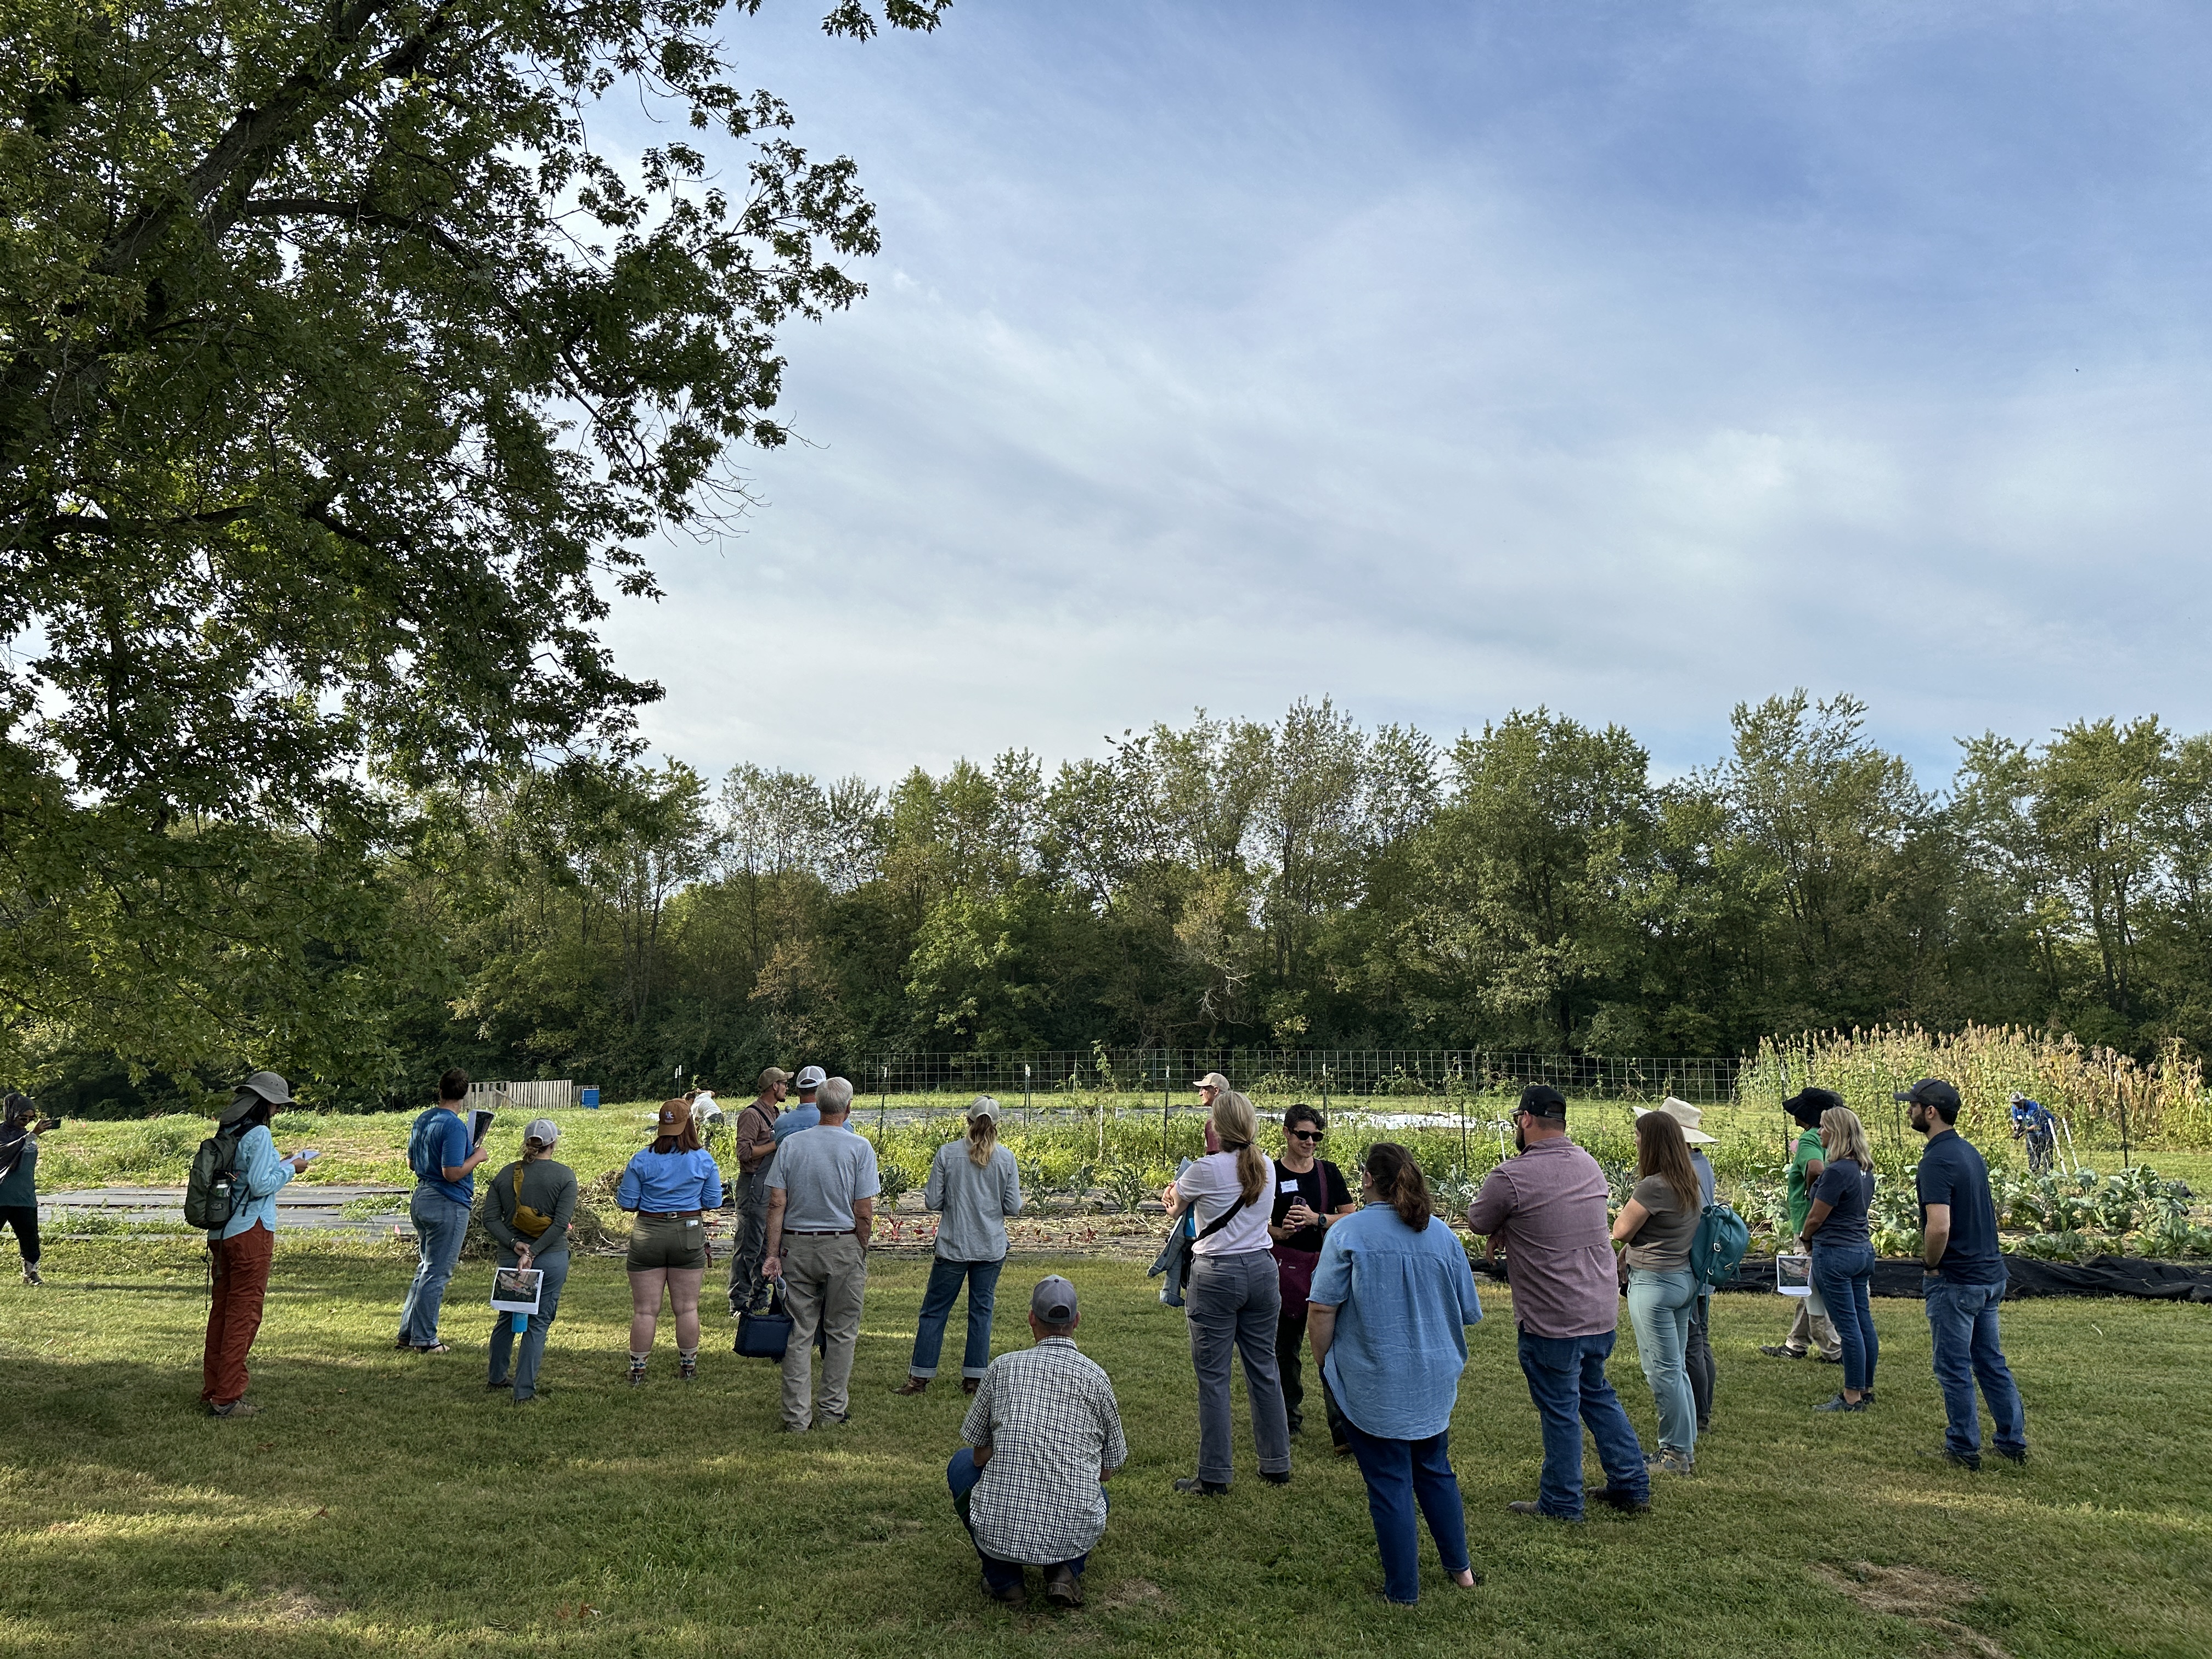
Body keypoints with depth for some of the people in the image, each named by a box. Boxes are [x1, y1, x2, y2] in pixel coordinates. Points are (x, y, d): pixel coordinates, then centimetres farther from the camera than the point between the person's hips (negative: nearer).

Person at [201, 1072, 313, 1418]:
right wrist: (291, 1168, -4)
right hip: (250, 1232, -8)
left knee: (221, 1309, 15)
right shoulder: (259, 1134, -15)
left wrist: (279, 1164, 15)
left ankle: (212, 1390, 24)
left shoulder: (226, 1133, 10)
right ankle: (227, 1398, 2)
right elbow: (261, 1185, -18)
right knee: (244, 1313, -2)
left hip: (221, 1231, 8)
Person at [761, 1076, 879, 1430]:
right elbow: (864, 1212, -9)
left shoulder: (790, 1144, 1)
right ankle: (834, 1408, 18)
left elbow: (776, 1203, -2)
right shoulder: (859, 1147, -7)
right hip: (843, 1246, -3)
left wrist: (773, 1253, 1)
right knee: (841, 1333, 10)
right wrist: (860, 1256, 3)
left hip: (796, 1245, 3)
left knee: (799, 1333, 8)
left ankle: (797, 1415, 12)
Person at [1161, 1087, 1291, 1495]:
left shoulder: (1207, 1170, -13)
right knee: (1263, 1369, 15)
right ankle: (1277, 1465, 24)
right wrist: (1187, 1192, 23)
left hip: (1217, 1275, -6)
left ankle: (1213, 1476, 7)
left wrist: (1173, 1194, 26)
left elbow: (1172, 1206, 4)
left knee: (1213, 1377, 2)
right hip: (1261, 1270, 6)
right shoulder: (1265, 1165, 3)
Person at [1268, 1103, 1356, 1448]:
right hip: (1285, 1267, 0)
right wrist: (1279, 1232, -16)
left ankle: (1344, 1430, -4)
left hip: (1326, 1265, 0)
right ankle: (1289, 1418, 28)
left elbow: (1352, 1217, 4)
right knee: (1285, 1345, 10)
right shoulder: (1271, 1174, 0)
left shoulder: (1328, 1172, 5)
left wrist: (1316, 1219, -11)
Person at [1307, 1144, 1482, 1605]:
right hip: (1434, 1382, 5)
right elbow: (1469, 1312, 8)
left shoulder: (1349, 1232, -13)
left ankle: (1403, 1591, 15)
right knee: (1435, 1470, 23)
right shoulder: (1443, 1233, 1)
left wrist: (1323, 1361, -1)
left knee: (1389, 1484, 6)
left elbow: (1322, 1309, -16)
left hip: (1374, 1385, -4)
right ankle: (1460, 1567, 33)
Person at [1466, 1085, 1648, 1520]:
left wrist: (1501, 1231, 15)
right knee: (1597, 1394, 24)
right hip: (1602, 1308, 7)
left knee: (1559, 1410, 7)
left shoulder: (1511, 1177, -20)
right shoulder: (1589, 1165, 4)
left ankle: (1561, 1503, 20)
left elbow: (1478, 1223, -4)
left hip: (1551, 1320, -7)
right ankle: (1632, 1487, 30)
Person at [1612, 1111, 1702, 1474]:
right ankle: (1686, 1448, 25)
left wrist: (1627, 1209, 6)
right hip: (1685, 1278, 9)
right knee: (1676, 1367, 17)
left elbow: (1621, 1232, -12)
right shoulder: (1690, 1183, 6)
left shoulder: (1653, 1186, -20)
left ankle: (1675, 1454, 10)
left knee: (1663, 1371, 1)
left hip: (1654, 1282, -9)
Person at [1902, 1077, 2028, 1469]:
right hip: (1990, 1274, 9)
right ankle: (2013, 1442, 25)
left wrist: (1931, 1264, -14)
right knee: (1991, 1362, 18)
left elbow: (1939, 1227, -32)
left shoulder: (1937, 1160, -21)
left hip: (1954, 1281, -9)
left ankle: (1964, 1449, 12)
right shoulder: (1969, 1151, 9)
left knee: (1954, 1367, 3)